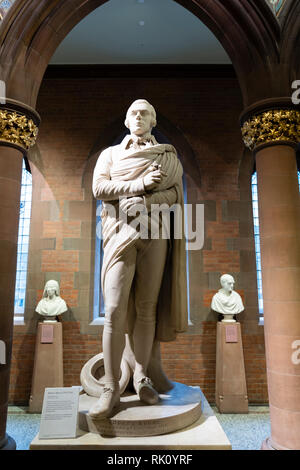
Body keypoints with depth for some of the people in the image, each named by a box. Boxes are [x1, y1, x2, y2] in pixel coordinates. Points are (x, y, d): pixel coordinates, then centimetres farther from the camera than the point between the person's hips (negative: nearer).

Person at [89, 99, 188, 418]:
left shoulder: (168, 156, 17)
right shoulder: (110, 153, 17)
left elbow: (174, 192, 3)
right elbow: (99, 188, 0)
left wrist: (145, 202, -14)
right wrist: (140, 184, -9)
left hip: (155, 233, 1)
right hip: (121, 233, 0)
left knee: (147, 308, 1)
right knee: (115, 310, -10)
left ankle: (142, 377, 17)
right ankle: (111, 389, 1)